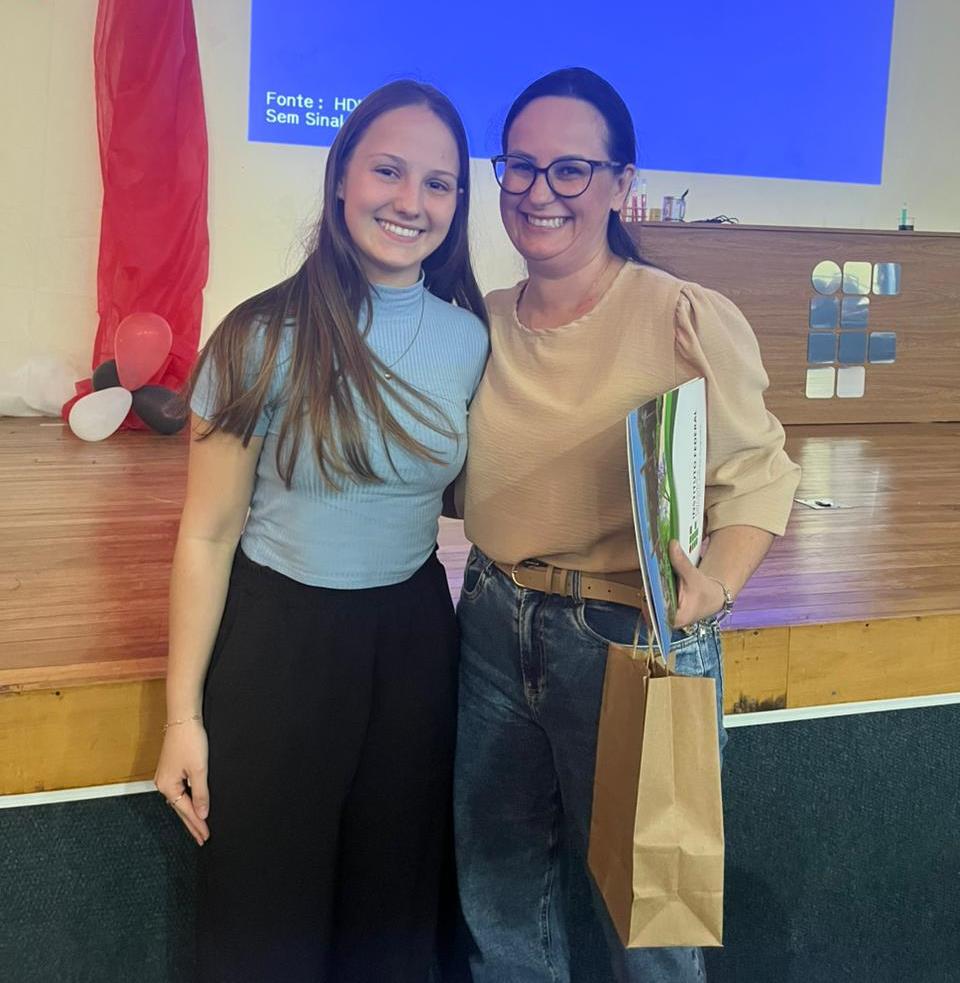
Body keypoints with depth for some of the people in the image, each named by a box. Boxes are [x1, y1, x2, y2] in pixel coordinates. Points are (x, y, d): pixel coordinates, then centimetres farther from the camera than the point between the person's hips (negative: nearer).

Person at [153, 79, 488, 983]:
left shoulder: (470, 338, -2)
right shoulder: (265, 339, -13)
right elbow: (208, 535, -10)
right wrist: (184, 714, -9)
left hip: (414, 637, 4)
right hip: (277, 637, -3)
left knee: (393, 910, 19)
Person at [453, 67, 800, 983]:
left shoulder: (689, 319, -14)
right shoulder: (482, 324, 4)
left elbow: (757, 473, -9)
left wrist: (716, 583, -26)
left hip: (633, 639, -5)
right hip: (494, 630, 5)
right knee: (500, 904, 22)